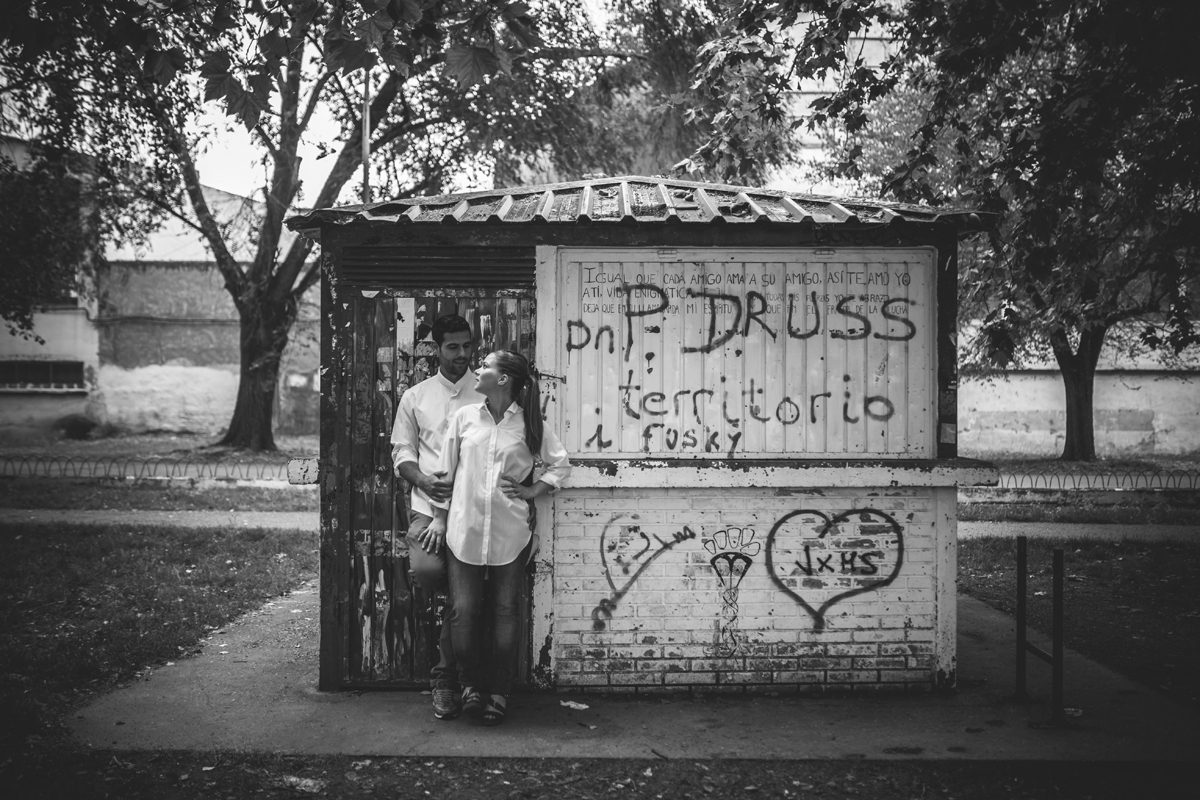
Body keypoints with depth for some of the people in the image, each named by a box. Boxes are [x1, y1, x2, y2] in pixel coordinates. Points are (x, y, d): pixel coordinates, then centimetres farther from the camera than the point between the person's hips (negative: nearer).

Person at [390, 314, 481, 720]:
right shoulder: (415, 397, 13)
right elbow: (402, 450, 12)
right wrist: (422, 479, -8)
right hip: (429, 504, 1)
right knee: (427, 570, -26)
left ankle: (445, 679, 11)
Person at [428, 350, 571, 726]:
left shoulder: (529, 423, 1)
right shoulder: (464, 417, 4)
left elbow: (560, 464, 11)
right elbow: (446, 469, 8)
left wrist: (533, 490, 0)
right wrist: (439, 516, 8)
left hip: (510, 534, -1)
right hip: (464, 529, 1)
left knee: (504, 611, 4)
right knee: (464, 610, -1)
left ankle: (498, 693, 13)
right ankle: (471, 684, 15)